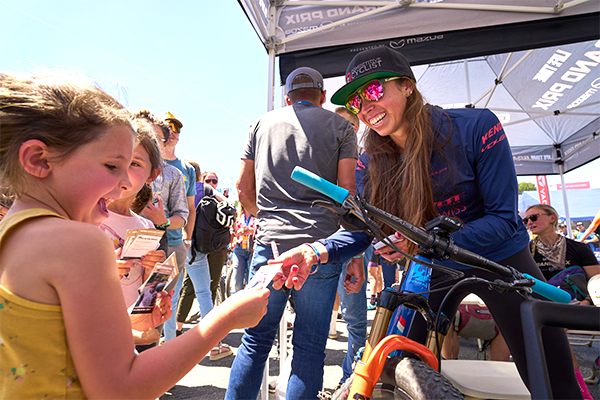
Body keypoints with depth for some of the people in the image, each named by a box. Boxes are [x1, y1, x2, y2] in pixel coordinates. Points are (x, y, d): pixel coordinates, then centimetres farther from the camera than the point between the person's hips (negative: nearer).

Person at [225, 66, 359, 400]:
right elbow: (347, 193, -1)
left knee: (256, 340, 15)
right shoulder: (340, 126, 9)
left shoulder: (262, 123, 15)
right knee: (310, 347, 8)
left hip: (269, 245, 2)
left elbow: (244, 188, 13)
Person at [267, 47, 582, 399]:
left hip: (500, 260, -1)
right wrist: (317, 252, -32)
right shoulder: (371, 162, -9)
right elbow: (361, 229, -12)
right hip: (433, 270, 2)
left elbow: (504, 219, -19)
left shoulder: (476, 127, -20)